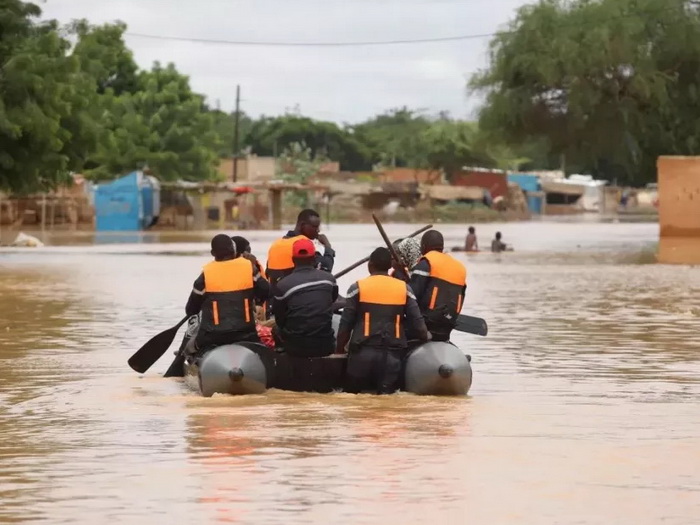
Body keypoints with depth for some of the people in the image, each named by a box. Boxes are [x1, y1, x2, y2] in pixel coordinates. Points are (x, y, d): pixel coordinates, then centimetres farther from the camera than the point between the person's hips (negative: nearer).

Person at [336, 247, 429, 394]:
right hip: (392, 353, 2)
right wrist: (426, 340, 24)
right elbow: (416, 321, 5)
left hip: (364, 351, -2)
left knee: (351, 393, 9)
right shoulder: (404, 288, 6)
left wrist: (339, 349, 15)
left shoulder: (358, 288, 1)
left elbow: (346, 323, 1)